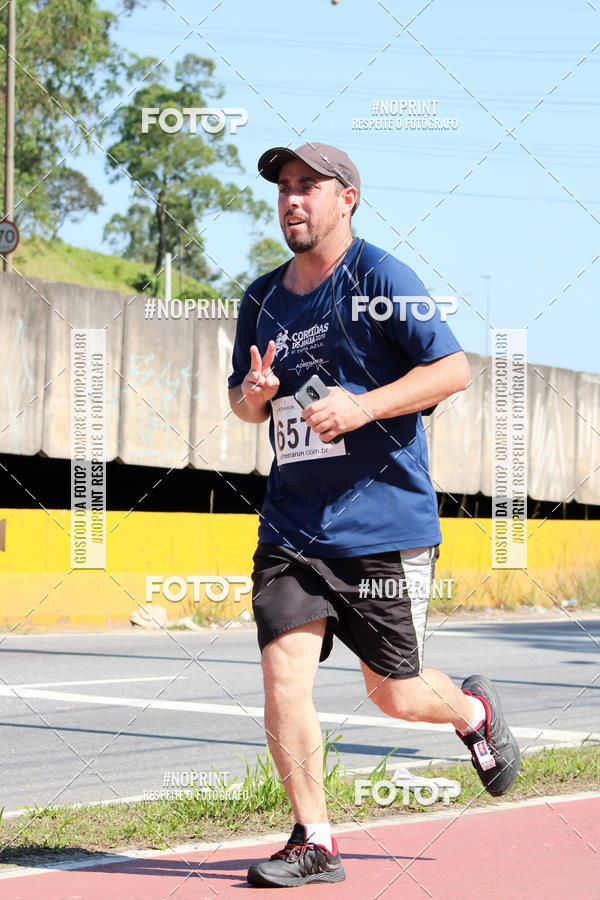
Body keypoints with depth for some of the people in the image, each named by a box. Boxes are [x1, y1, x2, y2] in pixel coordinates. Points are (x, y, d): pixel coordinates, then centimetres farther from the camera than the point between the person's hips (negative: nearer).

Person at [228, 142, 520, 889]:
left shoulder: (380, 279, -8)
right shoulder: (262, 300, 11)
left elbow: (454, 369, -13)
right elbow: (243, 399, 23)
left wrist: (362, 406, -22)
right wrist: (252, 396, -2)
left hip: (386, 525, -5)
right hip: (292, 527, 5)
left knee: (394, 694, 4)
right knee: (284, 673, -11)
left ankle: (473, 710, 39)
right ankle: (314, 842, 0)